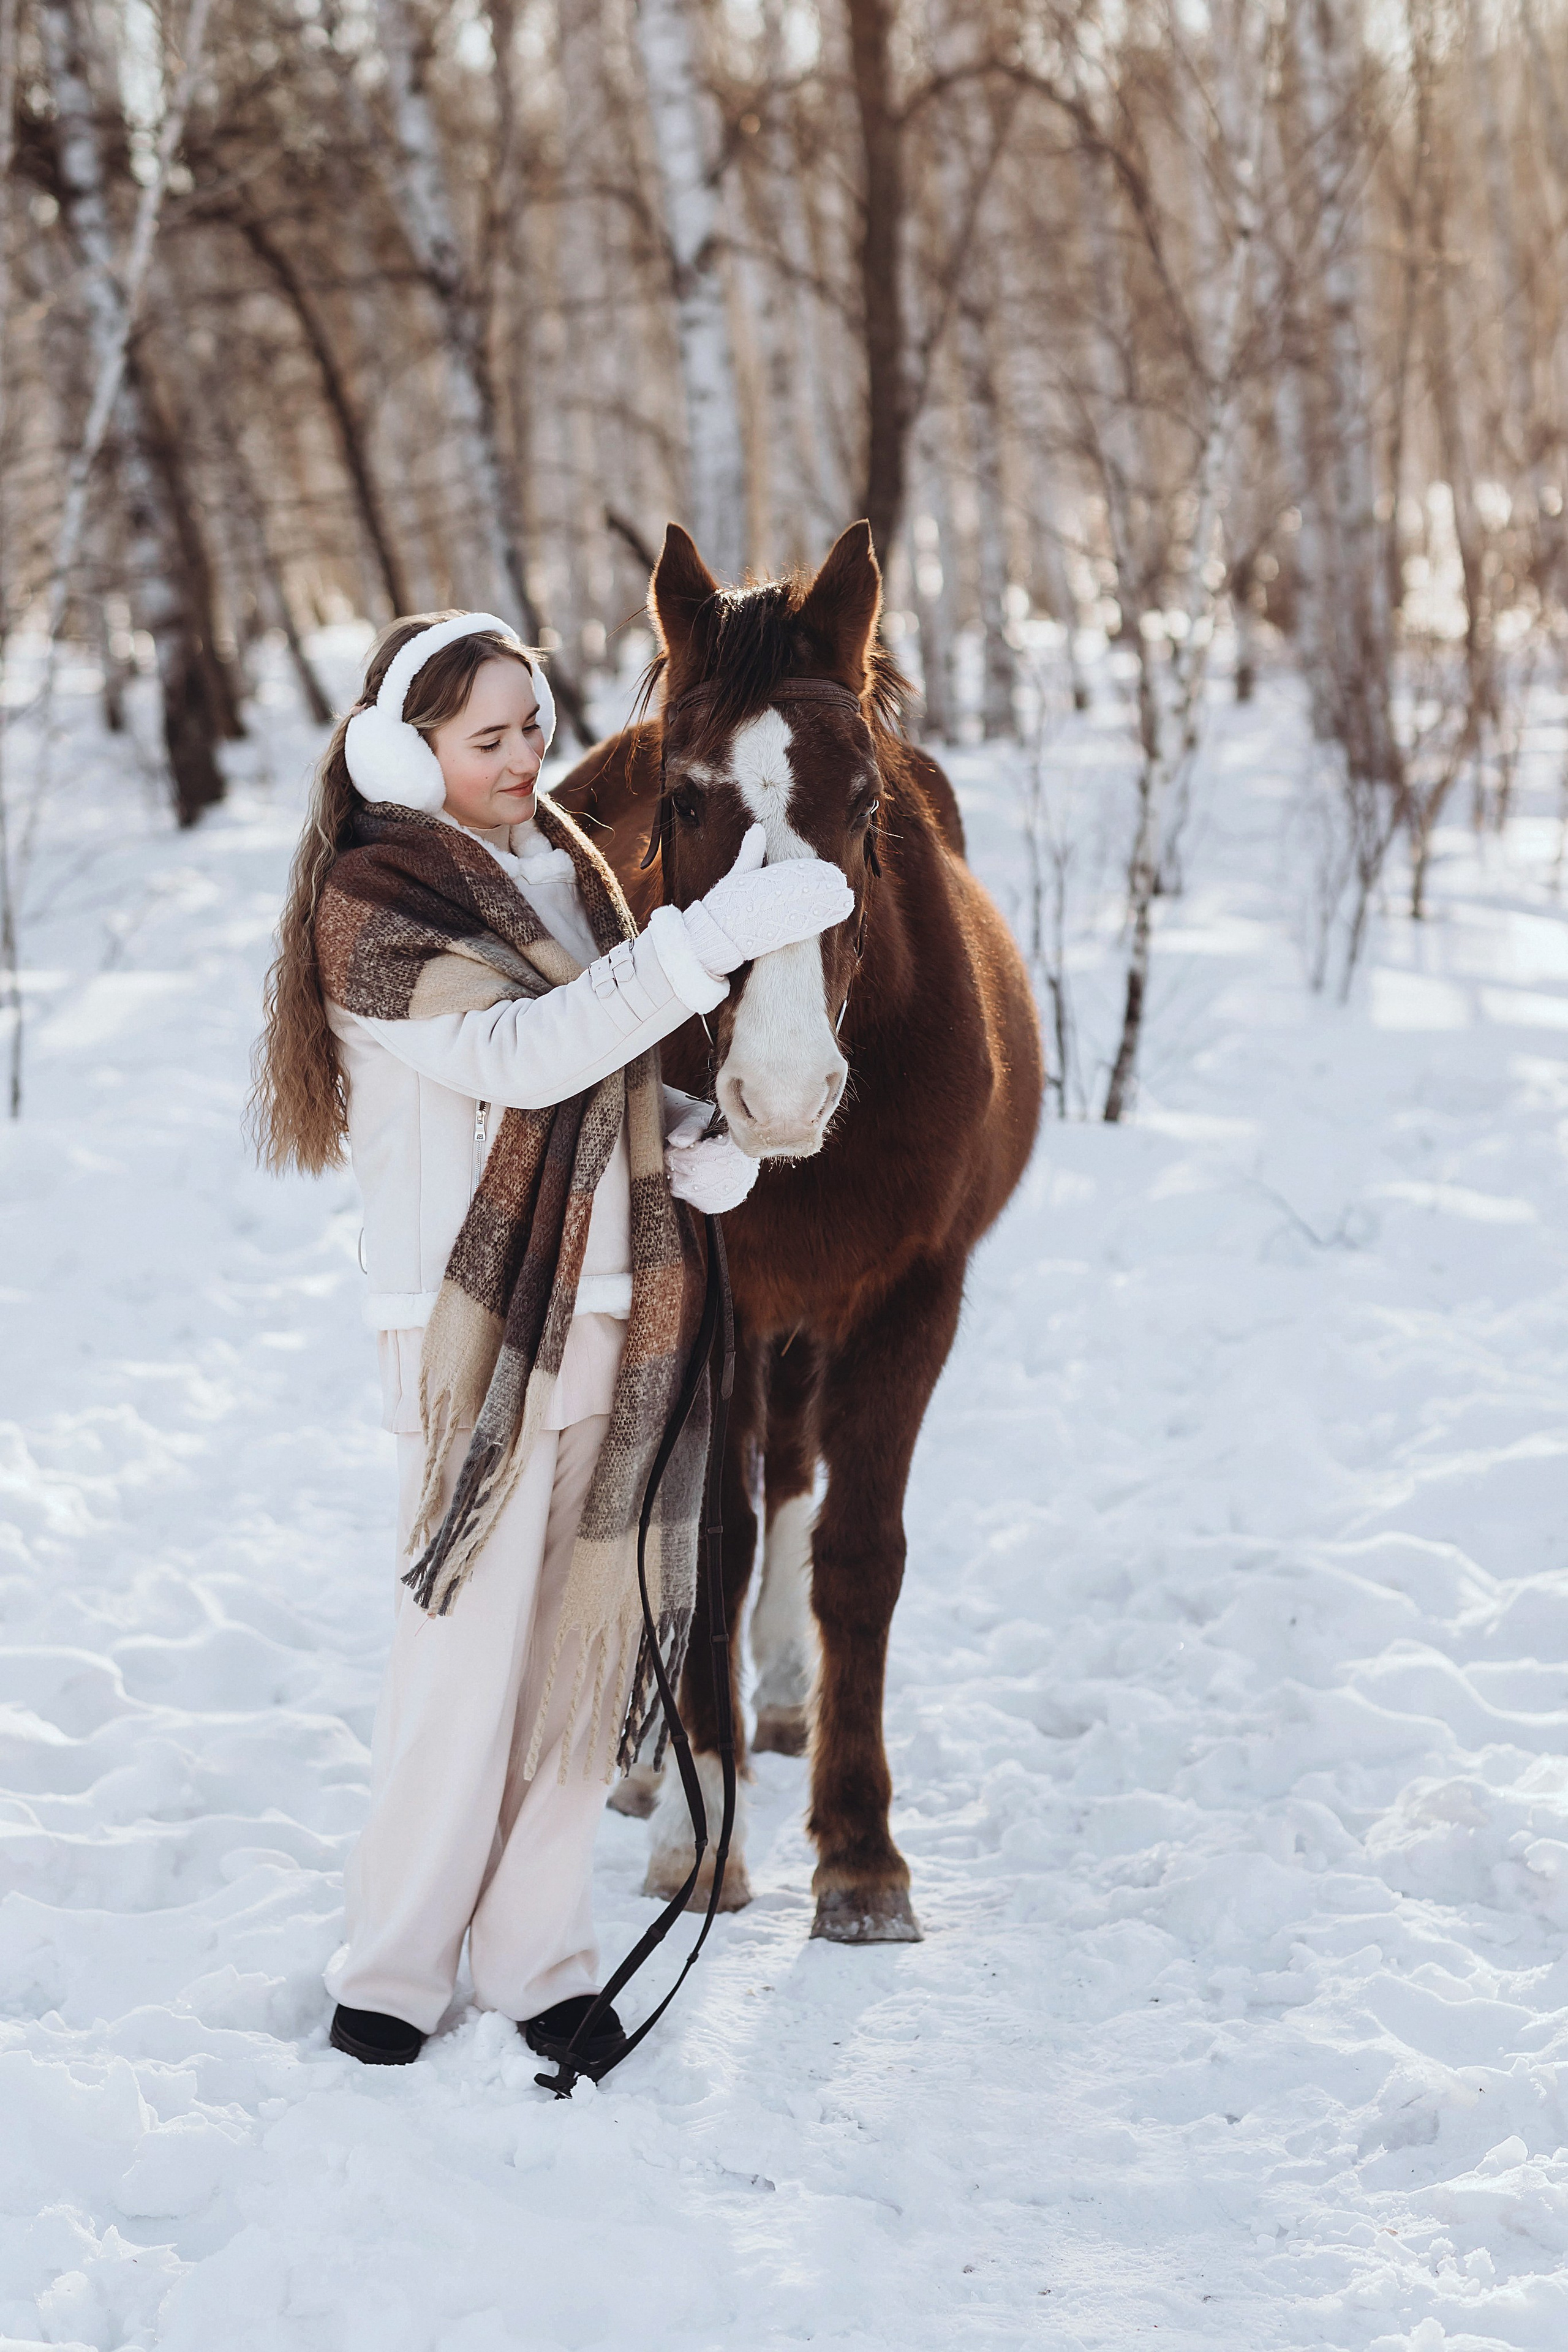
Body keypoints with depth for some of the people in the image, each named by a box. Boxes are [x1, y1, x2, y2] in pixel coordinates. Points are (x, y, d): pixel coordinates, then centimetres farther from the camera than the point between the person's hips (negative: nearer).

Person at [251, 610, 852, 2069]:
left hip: (614, 1316, 7)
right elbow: (519, 1054, -26)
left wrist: (695, 1142, 0)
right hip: (477, 1320, -6)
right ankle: (391, 1969, 12)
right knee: (469, 1647, -3)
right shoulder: (372, 909, -11)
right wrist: (713, 940, -32)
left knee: (590, 1642, 9)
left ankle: (535, 1954, 20)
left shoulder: (564, 875, 12)